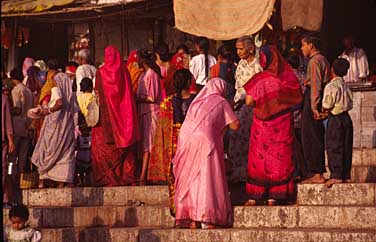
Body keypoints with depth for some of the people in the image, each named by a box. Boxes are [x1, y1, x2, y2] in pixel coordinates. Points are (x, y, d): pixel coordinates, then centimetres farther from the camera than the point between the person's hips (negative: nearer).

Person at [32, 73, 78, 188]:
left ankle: (42, 180, -1)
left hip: (54, 125, -5)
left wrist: (48, 111, -11)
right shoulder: (71, 94, 12)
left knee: (46, 152, 5)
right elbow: (75, 113, 6)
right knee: (65, 154, 4)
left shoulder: (56, 90, -4)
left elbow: (60, 103, -23)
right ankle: (62, 182, -5)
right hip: (67, 127, 5)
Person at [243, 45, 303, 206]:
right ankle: (273, 196, 8)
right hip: (282, 125, 1)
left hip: (262, 124, -1)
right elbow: (298, 101, -2)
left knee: (259, 157, 8)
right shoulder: (288, 78, -8)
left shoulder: (259, 79, -13)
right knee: (279, 158, 9)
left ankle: (255, 196, 8)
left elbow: (249, 101, -12)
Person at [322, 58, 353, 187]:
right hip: (346, 117, 7)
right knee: (346, 147, 9)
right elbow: (350, 105, 9)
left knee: (334, 147, -3)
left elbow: (327, 105, -15)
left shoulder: (330, 86, -13)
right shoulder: (346, 86, 7)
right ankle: (346, 175, 13)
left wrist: (323, 110, 4)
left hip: (335, 119, -7)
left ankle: (336, 175, -6)